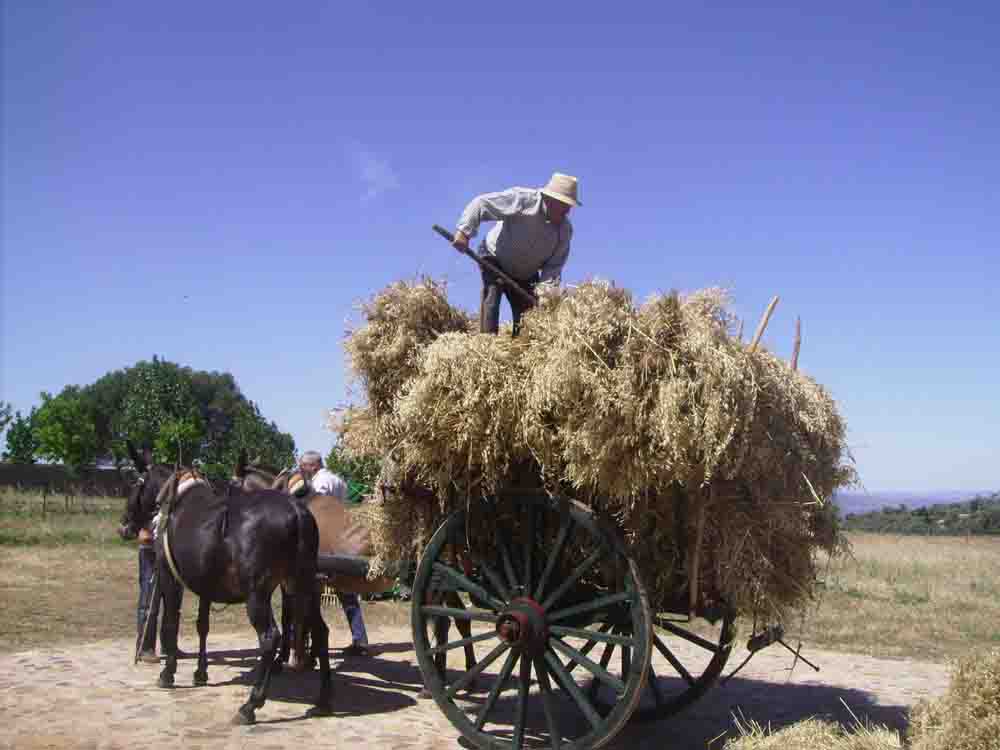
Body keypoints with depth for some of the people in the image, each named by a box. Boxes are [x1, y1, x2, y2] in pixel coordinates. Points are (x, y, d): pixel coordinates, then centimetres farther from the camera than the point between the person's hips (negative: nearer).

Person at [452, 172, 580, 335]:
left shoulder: (565, 229, -13)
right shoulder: (521, 199, -26)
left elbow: (554, 265, -13)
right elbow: (481, 204, -25)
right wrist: (464, 231, -35)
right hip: (495, 259, -4)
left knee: (526, 310, -1)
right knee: (492, 293, -25)